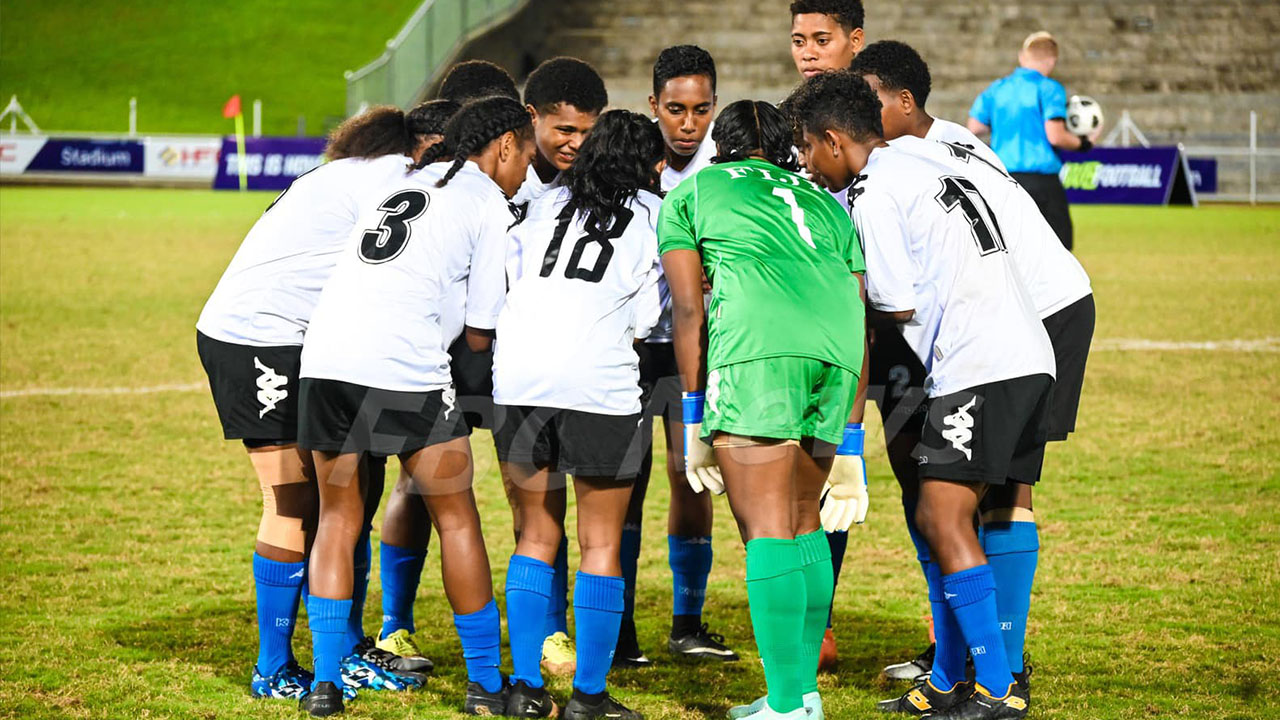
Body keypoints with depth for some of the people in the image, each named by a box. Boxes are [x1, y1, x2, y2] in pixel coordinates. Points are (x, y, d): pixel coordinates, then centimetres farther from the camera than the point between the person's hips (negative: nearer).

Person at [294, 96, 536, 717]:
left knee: (338, 517, 16)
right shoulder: (488, 203, 8)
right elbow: (480, 334, 7)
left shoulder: (394, 187, 26)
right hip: (406, 368, -5)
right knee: (456, 518, 9)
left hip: (325, 357, 5)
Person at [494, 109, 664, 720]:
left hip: (518, 377, 4)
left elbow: (515, 283, 16)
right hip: (600, 383, -3)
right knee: (601, 546, 6)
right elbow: (643, 322, 6)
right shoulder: (655, 217, 10)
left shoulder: (545, 206, 18)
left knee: (536, 535, 15)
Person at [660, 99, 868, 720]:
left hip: (757, 340, -4)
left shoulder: (690, 193, 24)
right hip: (837, 340, 5)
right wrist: (849, 446, 26)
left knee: (766, 530, -4)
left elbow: (687, 310, 11)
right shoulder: (825, 203, 33)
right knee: (803, 521, 18)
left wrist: (694, 421, 12)